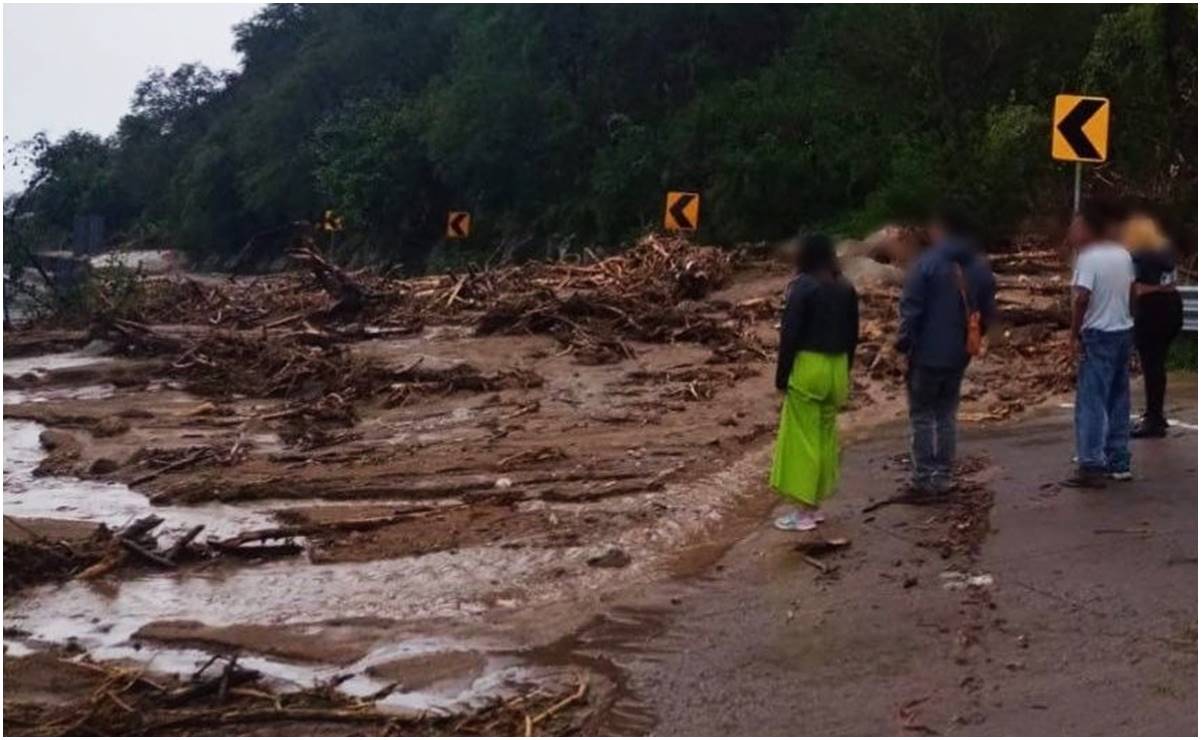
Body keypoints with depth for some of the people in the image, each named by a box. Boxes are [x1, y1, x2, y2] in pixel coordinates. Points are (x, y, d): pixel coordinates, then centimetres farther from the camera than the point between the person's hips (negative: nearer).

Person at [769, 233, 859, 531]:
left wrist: (782, 375, -7)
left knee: (801, 437, -1)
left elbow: (790, 333, -14)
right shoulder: (846, 289, 8)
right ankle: (816, 504, 22)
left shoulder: (803, 286, -12)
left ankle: (803, 510, 1)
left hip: (808, 366, -7)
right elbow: (853, 334, 12)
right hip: (837, 367, 7)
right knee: (826, 436, 14)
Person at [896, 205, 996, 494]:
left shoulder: (927, 263, -13)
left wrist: (904, 342, -6)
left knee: (921, 414, 6)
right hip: (959, 354, 5)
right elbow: (988, 312, 9)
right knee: (946, 414, 16)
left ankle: (924, 476, 6)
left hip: (927, 352, -5)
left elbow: (911, 308, -15)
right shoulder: (981, 267, 6)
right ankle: (942, 475, 16)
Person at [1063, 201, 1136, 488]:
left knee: (1092, 402, -6)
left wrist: (1074, 335, -14)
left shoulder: (1088, 257, -14)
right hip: (1123, 332, 8)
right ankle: (1119, 462, 20)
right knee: (1119, 401, 14)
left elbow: (1082, 298, -21)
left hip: (1098, 335, -8)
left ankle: (1092, 467, -9)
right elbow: (1131, 291, 15)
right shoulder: (1123, 254, 9)